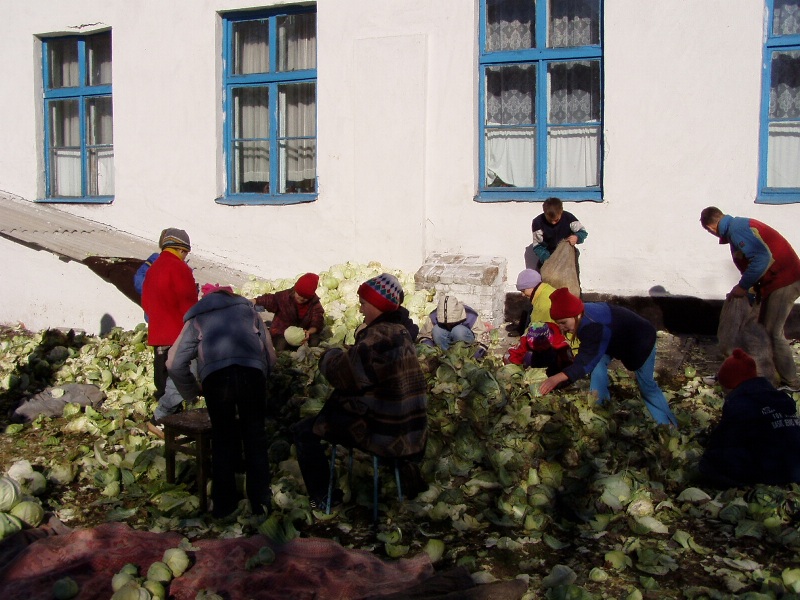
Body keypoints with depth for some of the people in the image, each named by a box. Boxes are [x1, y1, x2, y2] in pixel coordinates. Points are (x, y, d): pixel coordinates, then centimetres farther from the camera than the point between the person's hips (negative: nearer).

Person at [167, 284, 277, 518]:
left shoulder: (197, 317, 29)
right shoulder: (247, 308, 33)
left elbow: (174, 364, 20)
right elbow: (270, 355, 27)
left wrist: (192, 391, 33)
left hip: (215, 375, 0)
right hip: (252, 371, 0)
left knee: (223, 438, 16)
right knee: (255, 436, 16)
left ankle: (223, 505, 23)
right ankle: (260, 501, 21)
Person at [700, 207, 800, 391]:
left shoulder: (737, 229, -19)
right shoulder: (739, 225, 13)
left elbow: (762, 258, -30)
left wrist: (743, 286, -20)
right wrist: (755, 288, 13)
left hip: (784, 282, -10)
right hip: (778, 281, 10)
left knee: (773, 333, -6)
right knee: (766, 329, 15)